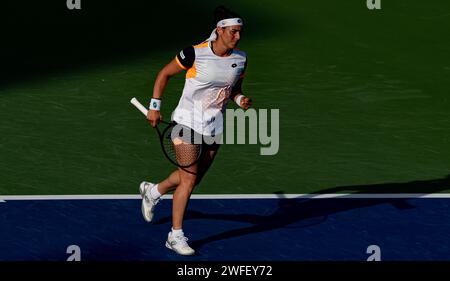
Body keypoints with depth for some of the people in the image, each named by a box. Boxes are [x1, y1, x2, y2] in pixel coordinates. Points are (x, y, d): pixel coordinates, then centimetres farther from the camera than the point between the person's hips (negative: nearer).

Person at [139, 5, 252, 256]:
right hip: (188, 120, -6)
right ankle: (176, 236, 3)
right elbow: (164, 74, -5)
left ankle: (153, 191, 46)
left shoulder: (240, 59, -4)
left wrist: (241, 100, -10)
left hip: (215, 125, 6)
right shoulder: (195, 54, -19)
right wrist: (155, 107, -6)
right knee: (188, 181, -9)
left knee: (194, 178, 18)